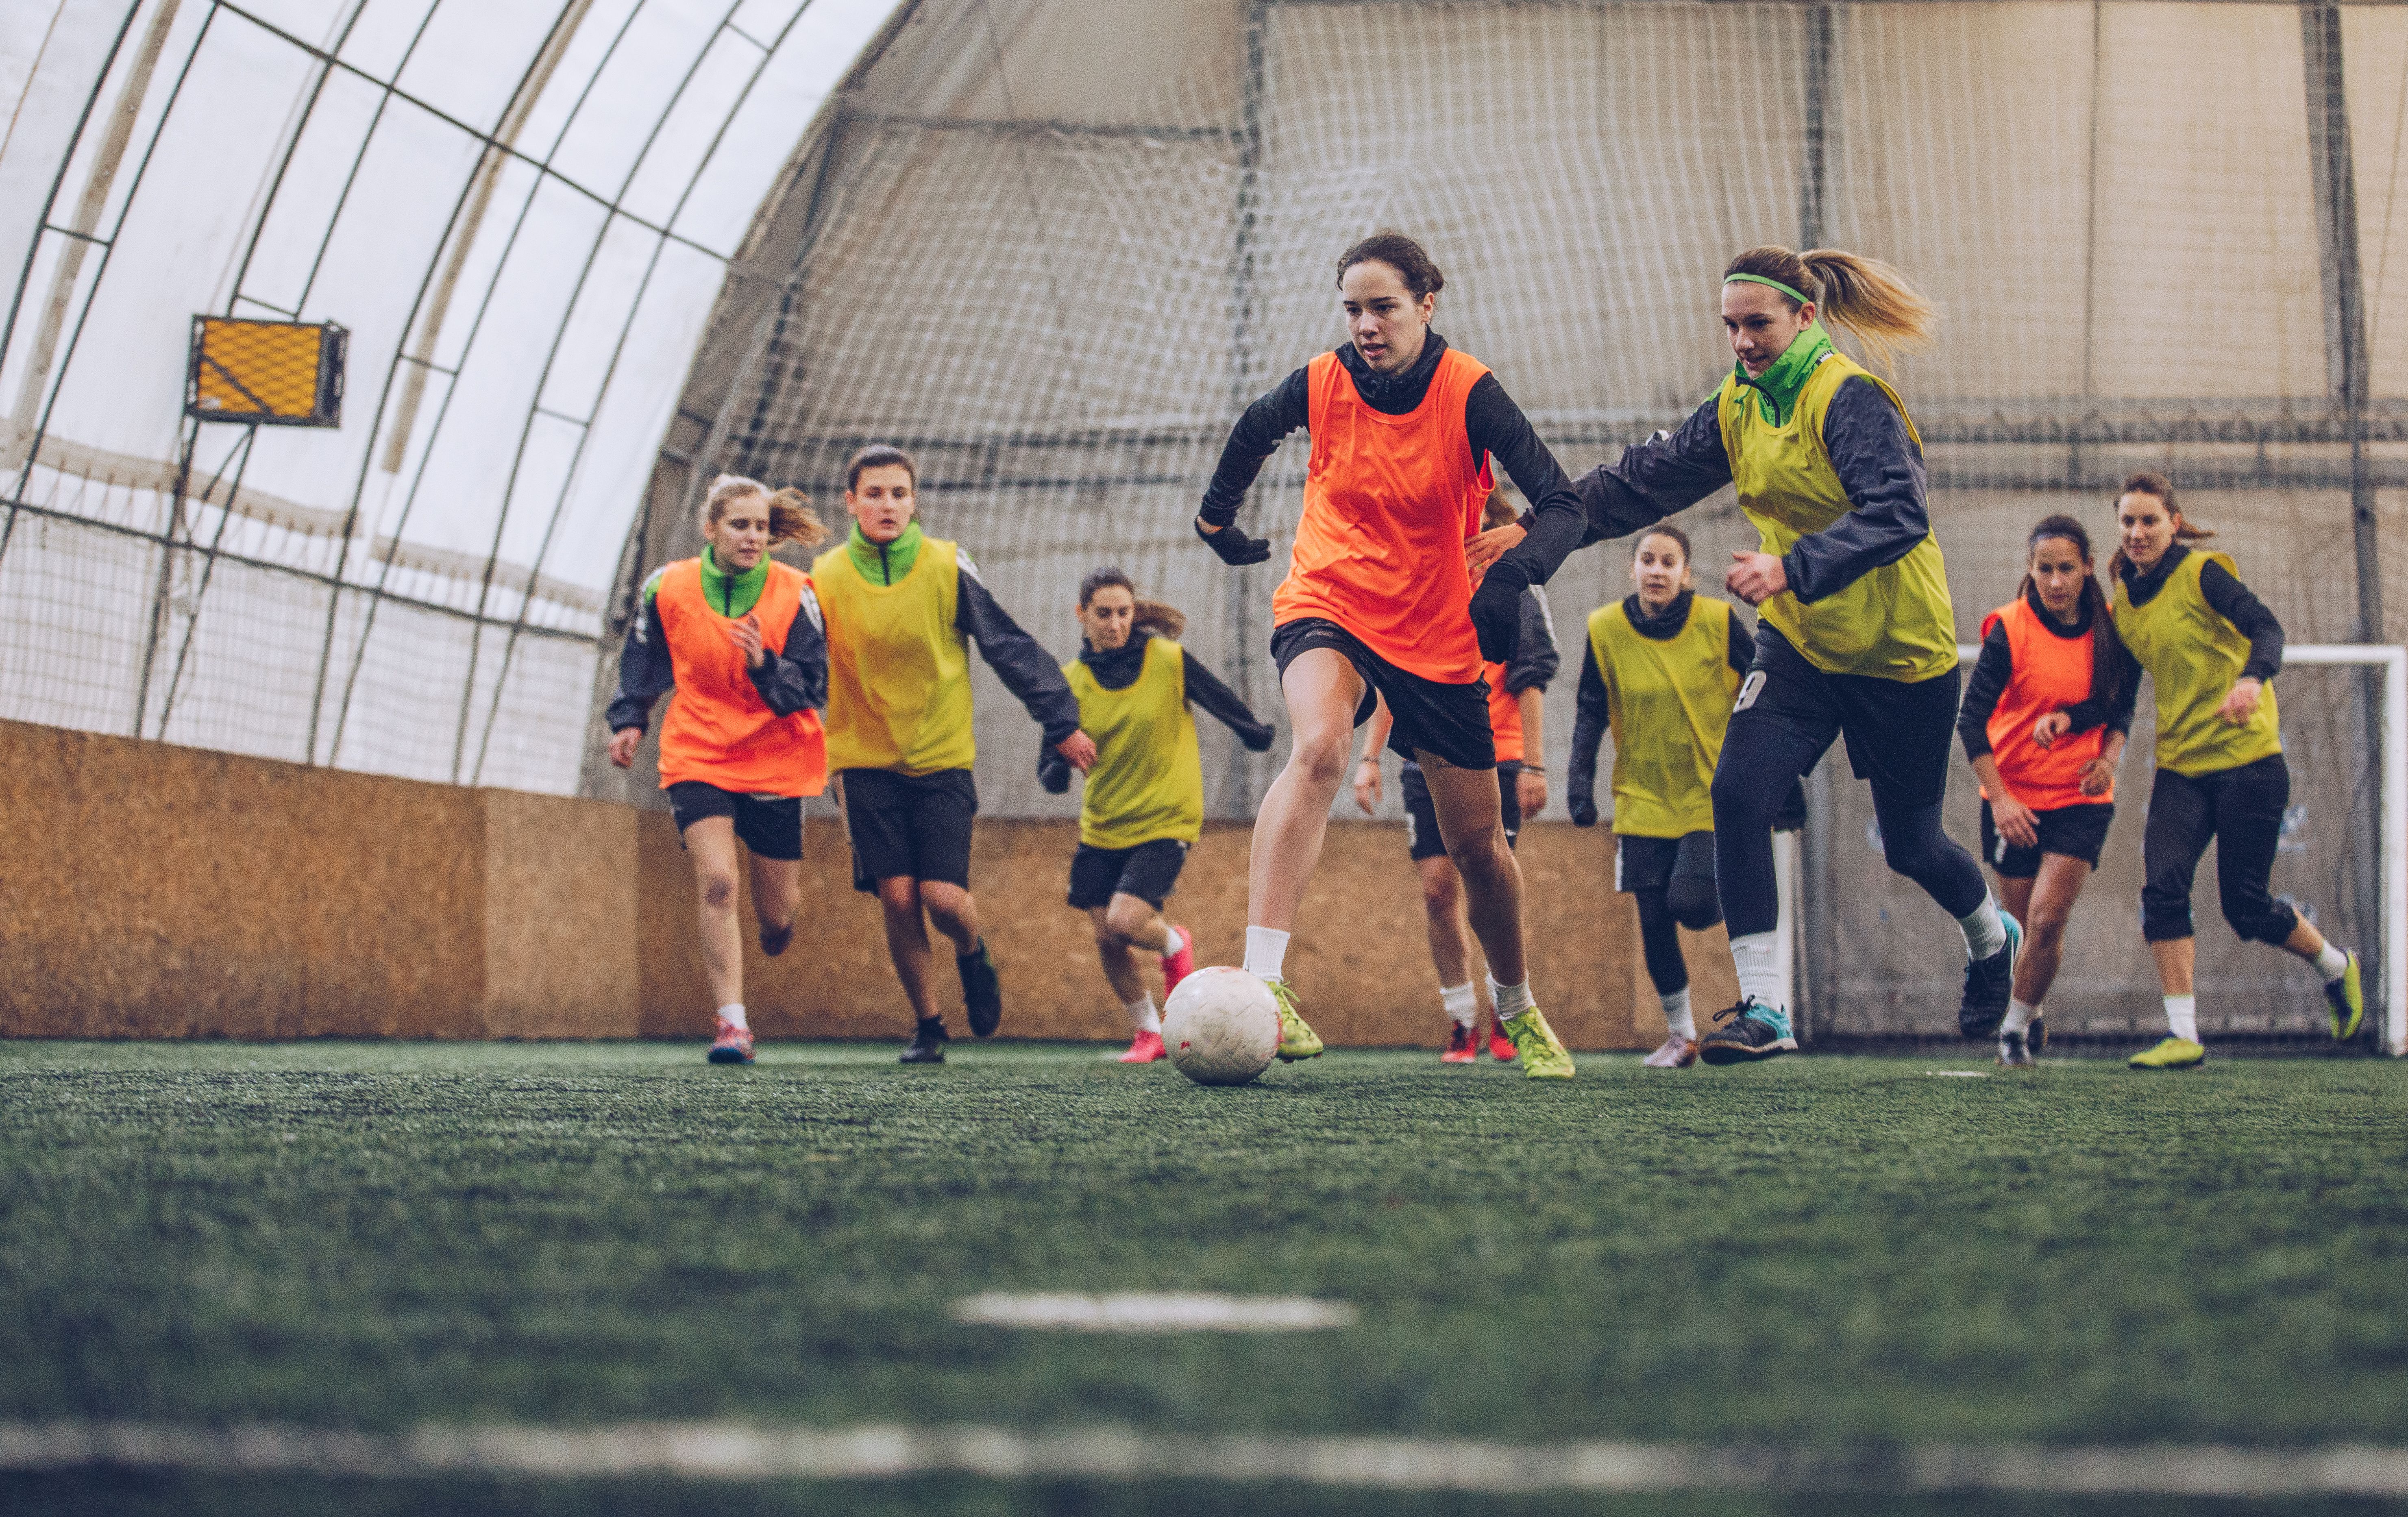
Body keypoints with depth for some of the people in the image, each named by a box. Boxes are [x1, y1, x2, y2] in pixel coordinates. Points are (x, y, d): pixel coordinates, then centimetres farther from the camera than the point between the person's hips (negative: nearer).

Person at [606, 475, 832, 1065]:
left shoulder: (794, 595, -9)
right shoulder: (669, 589, -4)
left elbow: (812, 693, -11)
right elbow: (643, 661, 15)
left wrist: (764, 665, -27)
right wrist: (629, 721, 8)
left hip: (775, 764, 0)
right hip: (697, 759, 0)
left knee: (778, 915, 7)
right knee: (716, 882, -21)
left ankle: (777, 927, 47)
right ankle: (732, 1022, -18)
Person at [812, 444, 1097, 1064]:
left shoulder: (948, 567, -6)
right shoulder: (826, 579, -3)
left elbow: (1010, 646, -1)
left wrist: (1061, 722, -2)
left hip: (943, 759, -1)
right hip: (866, 761, 1)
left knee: (944, 897, -11)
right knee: (897, 897, -7)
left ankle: (973, 952, 25)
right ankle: (927, 1025, 11)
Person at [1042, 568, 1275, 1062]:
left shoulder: (1170, 661, -11)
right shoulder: (1071, 680, -3)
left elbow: (1226, 706, 5)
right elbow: (1051, 769, -1)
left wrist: (1260, 737, 18)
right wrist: (1059, 769, -24)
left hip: (1165, 819, -4)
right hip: (1102, 826, 4)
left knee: (1125, 921, -20)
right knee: (1107, 939, 3)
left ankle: (1175, 945, 16)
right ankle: (1147, 1033, 26)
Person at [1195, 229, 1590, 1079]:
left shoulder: (1468, 393, -14)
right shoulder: (1321, 384, -8)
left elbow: (1562, 504, -19)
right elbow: (1251, 435, 17)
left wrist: (1511, 580, -36)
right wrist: (1217, 518, 27)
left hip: (1436, 636, 1)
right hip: (1327, 608, -1)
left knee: (1477, 842, 7)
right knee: (1320, 747, -33)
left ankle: (1516, 1008, 35)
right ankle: (1262, 983, -44)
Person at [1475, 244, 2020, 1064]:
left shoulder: (1849, 399, -21)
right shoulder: (1738, 408, 2)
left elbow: (1897, 514, -33)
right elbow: (1641, 481, 8)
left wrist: (1793, 569, -46)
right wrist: (1533, 536, 2)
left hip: (1900, 650, -6)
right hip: (1800, 640, 6)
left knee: (1910, 845, 8)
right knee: (1739, 793, -17)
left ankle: (1993, 938, 43)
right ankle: (1763, 1009, -14)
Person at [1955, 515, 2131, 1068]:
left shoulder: (2108, 628, -2)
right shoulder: (2010, 629, -12)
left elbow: (2122, 707, 12)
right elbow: (1971, 717, -12)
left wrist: (2109, 758, -8)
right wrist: (1999, 797, -17)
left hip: (2082, 799, 1)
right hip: (2014, 801, -1)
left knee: (2047, 918, -14)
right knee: (2026, 926, 7)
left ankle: (2016, 1028, 4)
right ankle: (2029, 1018, 34)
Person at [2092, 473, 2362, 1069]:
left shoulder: (2203, 574, -10)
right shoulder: (2124, 602, 9)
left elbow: (2266, 628, -23)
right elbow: (2122, 690, 18)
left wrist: (2252, 679, -43)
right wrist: (2071, 719, 1)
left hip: (2247, 758, -5)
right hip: (2180, 767, 5)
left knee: (2247, 906, -1)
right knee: (2162, 886, -15)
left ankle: (2336, 966, 29)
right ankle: (2183, 1036, -12)